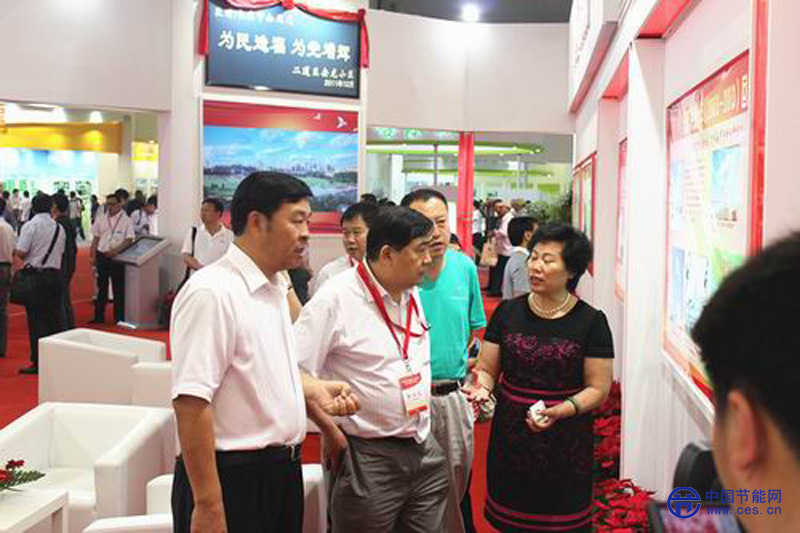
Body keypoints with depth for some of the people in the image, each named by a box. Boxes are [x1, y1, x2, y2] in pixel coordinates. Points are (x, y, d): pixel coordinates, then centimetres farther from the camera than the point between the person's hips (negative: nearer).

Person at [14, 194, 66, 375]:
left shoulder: (31, 226, -9)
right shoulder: (59, 228, 6)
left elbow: (20, 252, -13)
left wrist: (28, 257, 7)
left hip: (35, 276, -5)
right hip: (55, 274, 5)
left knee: (36, 320, 0)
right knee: (54, 318, 12)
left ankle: (38, 362, 1)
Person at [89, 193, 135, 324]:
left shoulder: (126, 220, -3)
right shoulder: (101, 219, 8)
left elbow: (129, 239, -8)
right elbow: (96, 238, 11)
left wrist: (115, 250, -20)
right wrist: (93, 256, 6)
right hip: (102, 255, 4)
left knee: (119, 289, 2)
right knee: (101, 287, 10)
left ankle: (119, 318, 11)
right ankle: (99, 317, 19)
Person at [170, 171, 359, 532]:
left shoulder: (274, 286, 8)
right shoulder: (211, 292, -20)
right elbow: (191, 402, -24)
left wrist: (313, 391, 4)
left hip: (282, 471, 9)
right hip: (233, 478, -8)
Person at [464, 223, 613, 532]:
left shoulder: (591, 321, -5)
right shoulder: (507, 312, 2)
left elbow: (598, 388, -4)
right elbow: (487, 369, 6)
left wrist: (561, 410, -20)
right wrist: (482, 385, -16)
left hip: (565, 444, -2)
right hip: (510, 439, 2)